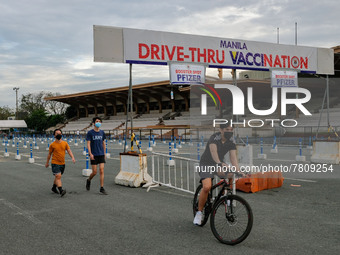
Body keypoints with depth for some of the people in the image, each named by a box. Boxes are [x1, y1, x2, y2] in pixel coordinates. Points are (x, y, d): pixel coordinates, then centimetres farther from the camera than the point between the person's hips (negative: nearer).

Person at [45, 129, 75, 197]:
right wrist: (47, 162, 13)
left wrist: (72, 157, -19)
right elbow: (49, 154, 7)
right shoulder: (52, 145, -5)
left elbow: (69, 151, -2)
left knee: (58, 177, 18)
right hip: (55, 163, -4)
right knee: (58, 176, -16)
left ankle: (54, 188, 38)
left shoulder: (65, 143, 3)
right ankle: (61, 191, -21)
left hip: (62, 163, 4)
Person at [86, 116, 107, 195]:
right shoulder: (90, 133, -4)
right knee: (94, 172, 0)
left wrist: (104, 153, 16)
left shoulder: (102, 132, 8)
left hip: (101, 154, 3)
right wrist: (90, 154, -15)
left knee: (101, 171, -4)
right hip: (94, 155, -3)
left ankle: (102, 188, 1)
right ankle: (88, 180, 31)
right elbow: (88, 144, -6)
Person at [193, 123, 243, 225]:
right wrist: (219, 164, -52)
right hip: (206, 164, -5)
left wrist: (238, 171, -31)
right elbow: (213, 152, -35)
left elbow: (233, 158, -14)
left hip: (219, 164, 6)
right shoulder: (214, 138, -20)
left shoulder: (231, 143, -4)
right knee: (207, 187, -29)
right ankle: (199, 212, -11)